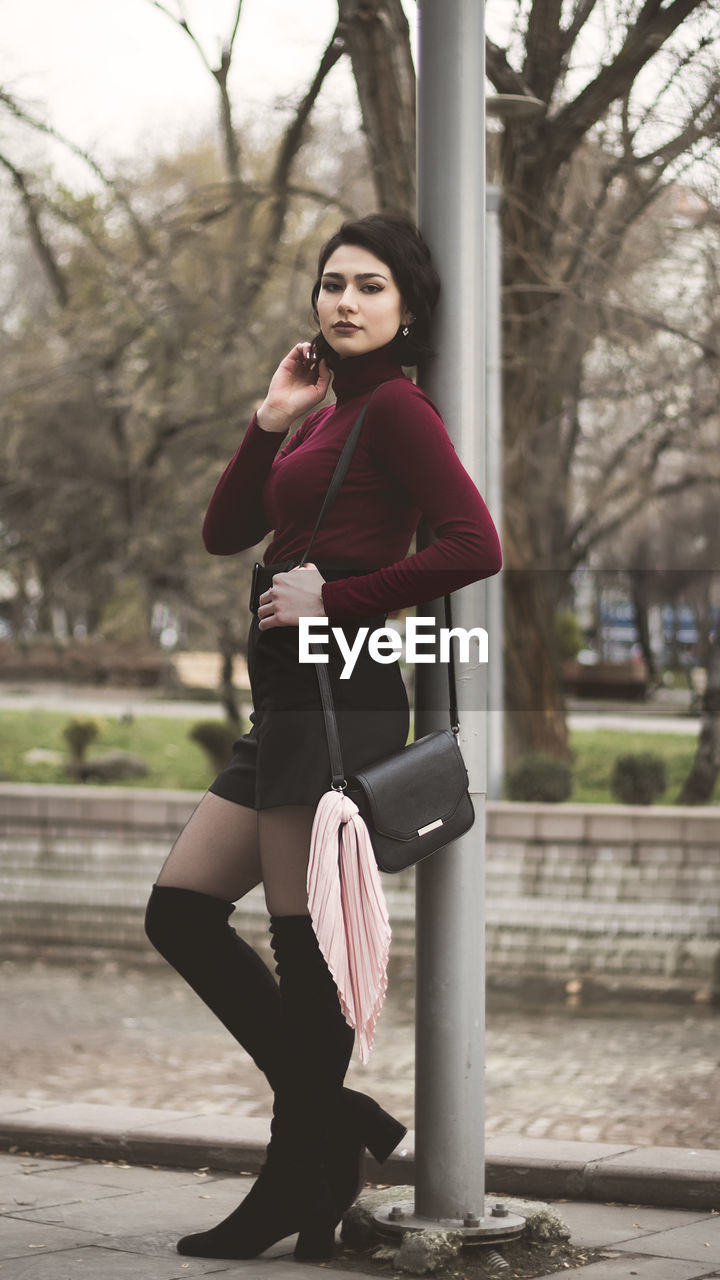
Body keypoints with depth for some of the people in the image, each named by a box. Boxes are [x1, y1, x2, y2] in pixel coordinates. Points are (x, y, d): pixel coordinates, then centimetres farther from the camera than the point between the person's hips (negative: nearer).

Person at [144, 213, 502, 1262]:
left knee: (308, 941, -4)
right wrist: (272, 420, 3)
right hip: (289, 704, 10)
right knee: (180, 912, 9)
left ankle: (305, 1183, 7)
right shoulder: (329, 416, 20)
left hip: (338, 697, -10)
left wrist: (335, 602, -15)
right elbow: (227, 533, 15)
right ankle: (334, 1124, 13)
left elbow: (475, 546, -19)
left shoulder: (396, 407, -7)